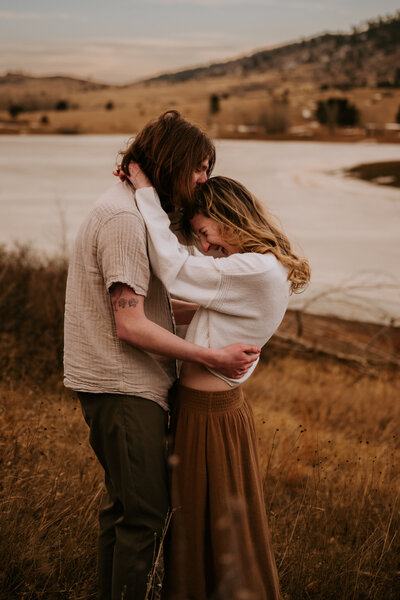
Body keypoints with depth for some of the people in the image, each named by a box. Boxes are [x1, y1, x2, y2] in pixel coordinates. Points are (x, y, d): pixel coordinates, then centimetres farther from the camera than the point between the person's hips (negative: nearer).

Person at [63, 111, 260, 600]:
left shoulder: (129, 208, 15)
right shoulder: (124, 218, -18)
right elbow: (130, 326, -23)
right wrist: (213, 357, -19)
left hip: (117, 386, 11)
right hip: (124, 389, -11)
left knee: (123, 505, 20)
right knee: (144, 513, -5)